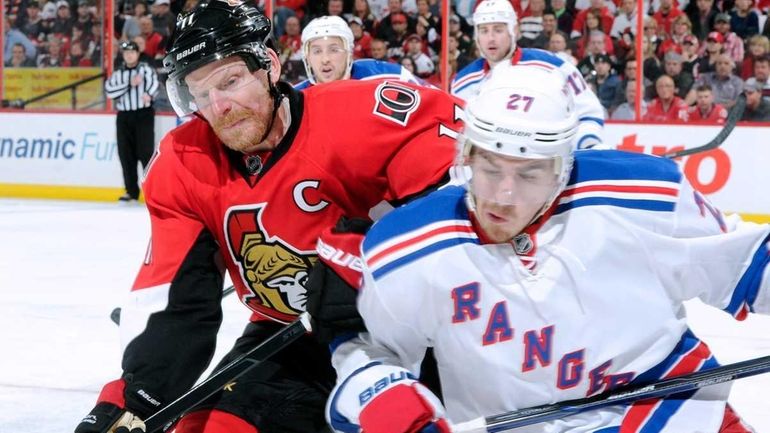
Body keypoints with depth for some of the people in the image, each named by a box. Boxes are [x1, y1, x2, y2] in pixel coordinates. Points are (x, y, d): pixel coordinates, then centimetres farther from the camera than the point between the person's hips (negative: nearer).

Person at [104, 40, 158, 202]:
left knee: (146, 152, -11)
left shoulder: (146, 69, 2)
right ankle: (132, 191, 11)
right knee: (126, 155, 4)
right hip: (124, 117, 4)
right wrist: (130, 84, -13)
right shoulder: (117, 74, 13)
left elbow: (153, 81, -19)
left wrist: (148, 93, -41)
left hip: (143, 114, -4)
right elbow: (109, 90, -3)